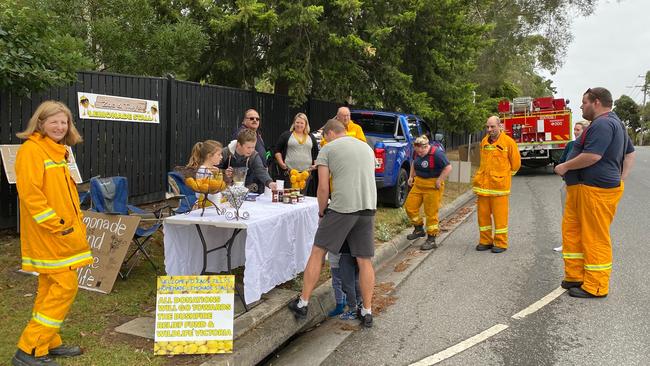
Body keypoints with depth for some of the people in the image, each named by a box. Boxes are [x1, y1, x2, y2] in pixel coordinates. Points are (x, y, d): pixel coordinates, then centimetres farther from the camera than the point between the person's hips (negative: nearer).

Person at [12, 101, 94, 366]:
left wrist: (75, 221, 12)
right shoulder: (31, 150, -13)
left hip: (64, 232, 9)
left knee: (51, 288, 15)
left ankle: (49, 344, 26)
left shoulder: (58, 151, 16)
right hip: (49, 235, -9)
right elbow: (30, 193, -21)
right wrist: (56, 225, -20)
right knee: (65, 287, -8)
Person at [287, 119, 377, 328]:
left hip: (342, 207, -5)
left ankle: (303, 303, 13)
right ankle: (367, 312, 17)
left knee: (317, 252, 7)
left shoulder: (327, 149, 6)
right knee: (364, 260, 10)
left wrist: (322, 212, 14)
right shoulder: (367, 148, 22)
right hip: (368, 208, 5)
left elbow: (323, 187, 0)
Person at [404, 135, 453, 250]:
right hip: (418, 183, 7)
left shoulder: (437, 153, -20)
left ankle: (431, 240, 9)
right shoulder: (417, 152, 2)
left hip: (432, 186, -7)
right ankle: (419, 229, 26)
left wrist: (439, 181, -17)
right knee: (409, 206, 5)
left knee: (431, 213, -2)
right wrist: (411, 176, 16)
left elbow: (448, 168, -21)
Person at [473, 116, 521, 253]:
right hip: (483, 184, 5)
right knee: (483, 214, 7)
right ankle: (485, 241, 19)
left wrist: (504, 176, 9)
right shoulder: (484, 142, 10)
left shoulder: (508, 141, -4)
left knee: (500, 215, -1)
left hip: (499, 185, -5)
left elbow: (516, 163, 3)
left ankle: (501, 243, 8)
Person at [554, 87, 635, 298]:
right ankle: (575, 276, 22)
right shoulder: (614, 123, 20)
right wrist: (621, 179, 18)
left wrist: (565, 167, -12)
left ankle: (596, 287, 7)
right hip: (582, 188, 11)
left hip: (596, 190, -11)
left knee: (595, 238, -3)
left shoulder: (602, 124, -16)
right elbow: (630, 153, 26)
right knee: (571, 230, 14)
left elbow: (592, 156, -26)